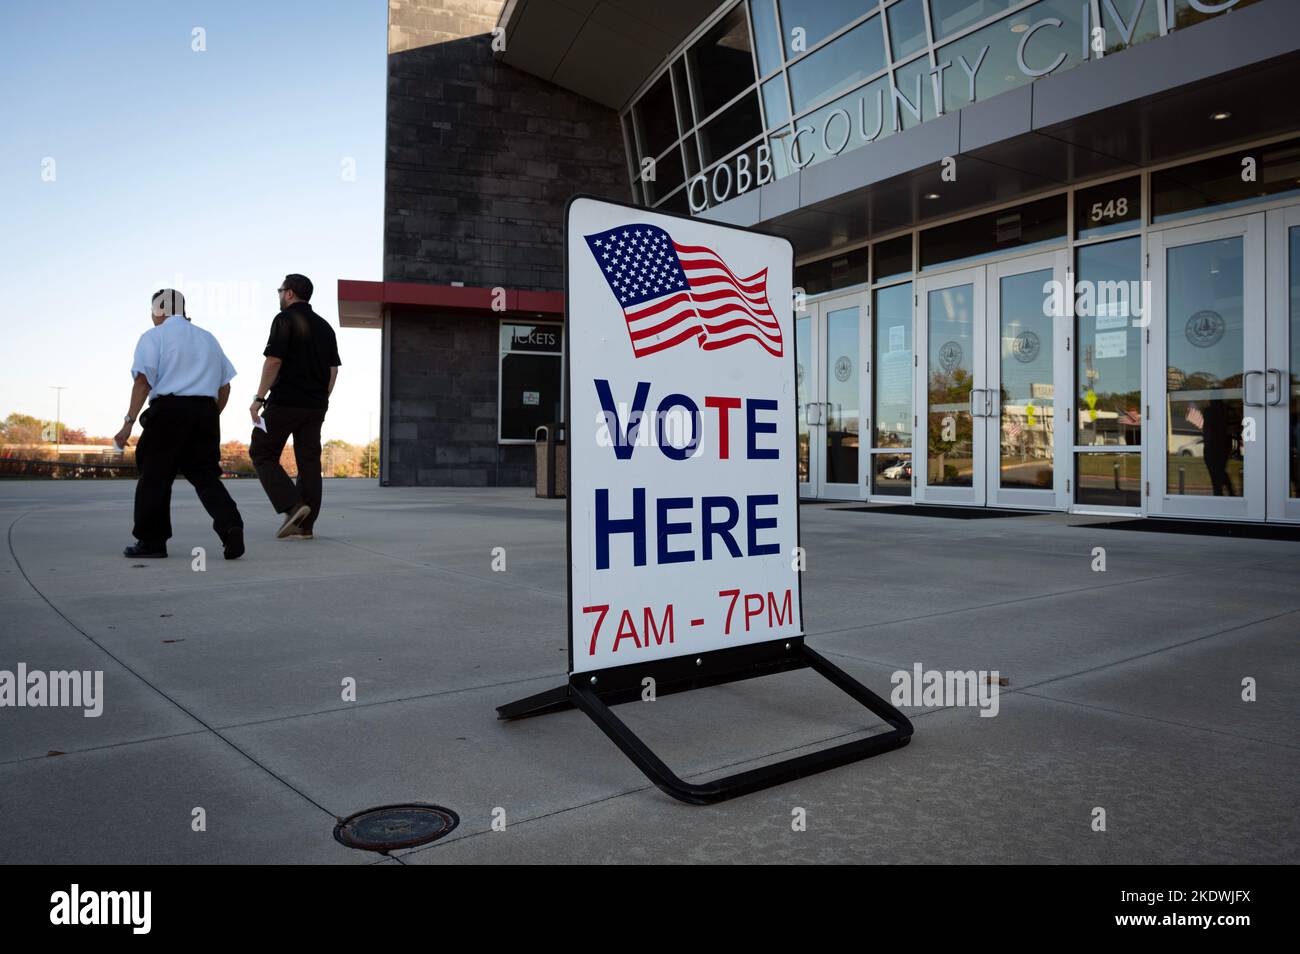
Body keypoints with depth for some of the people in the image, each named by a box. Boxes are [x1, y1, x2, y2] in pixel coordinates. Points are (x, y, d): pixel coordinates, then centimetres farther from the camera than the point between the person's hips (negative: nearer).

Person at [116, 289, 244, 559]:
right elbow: (224, 386, 17)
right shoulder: (208, 338, 19)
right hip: (206, 411, 5)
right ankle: (231, 526, -15)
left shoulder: (153, 337, 4)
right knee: (206, 476, 6)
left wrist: (129, 422, -10)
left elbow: (143, 381, -8)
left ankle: (151, 541, 10)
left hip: (168, 409, -4)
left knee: (155, 476, 5)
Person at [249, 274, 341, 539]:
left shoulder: (285, 319, -5)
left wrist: (258, 398, -10)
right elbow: (333, 369, 14)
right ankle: (304, 526, 4)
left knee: (262, 454, 5)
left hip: (285, 402, -6)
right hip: (315, 406, 6)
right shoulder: (324, 326, 15)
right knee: (309, 461, 5)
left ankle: (292, 506, -11)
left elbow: (274, 361, -13)